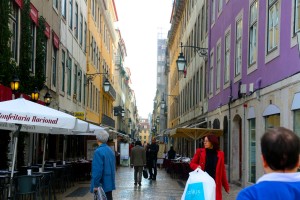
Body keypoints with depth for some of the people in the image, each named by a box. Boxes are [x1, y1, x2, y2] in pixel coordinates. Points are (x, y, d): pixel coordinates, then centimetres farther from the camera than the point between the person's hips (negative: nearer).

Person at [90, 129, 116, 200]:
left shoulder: (98, 151, -16)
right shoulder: (110, 150, 9)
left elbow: (97, 170, -20)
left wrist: (95, 185, -16)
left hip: (102, 184, -8)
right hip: (110, 183, 8)